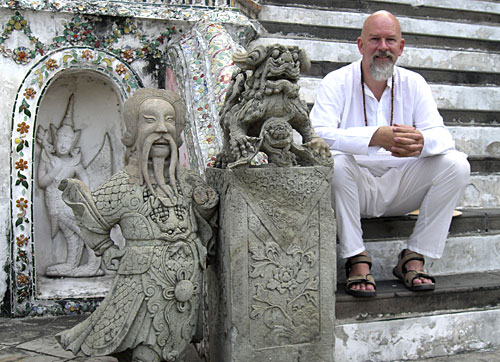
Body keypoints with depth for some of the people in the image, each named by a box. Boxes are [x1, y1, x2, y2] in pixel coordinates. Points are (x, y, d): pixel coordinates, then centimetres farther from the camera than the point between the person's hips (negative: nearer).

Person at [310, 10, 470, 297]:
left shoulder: (413, 83, 5)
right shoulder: (337, 82, -5)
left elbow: (442, 135, -6)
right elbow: (318, 134, -22)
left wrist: (422, 142, -33)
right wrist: (375, 136, -36)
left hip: (400, 187, 3)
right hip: (356, 188, -3)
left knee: (456, 163, -17)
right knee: (335, 161, -33)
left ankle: (414, 258, -9)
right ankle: (357, 260, -20)